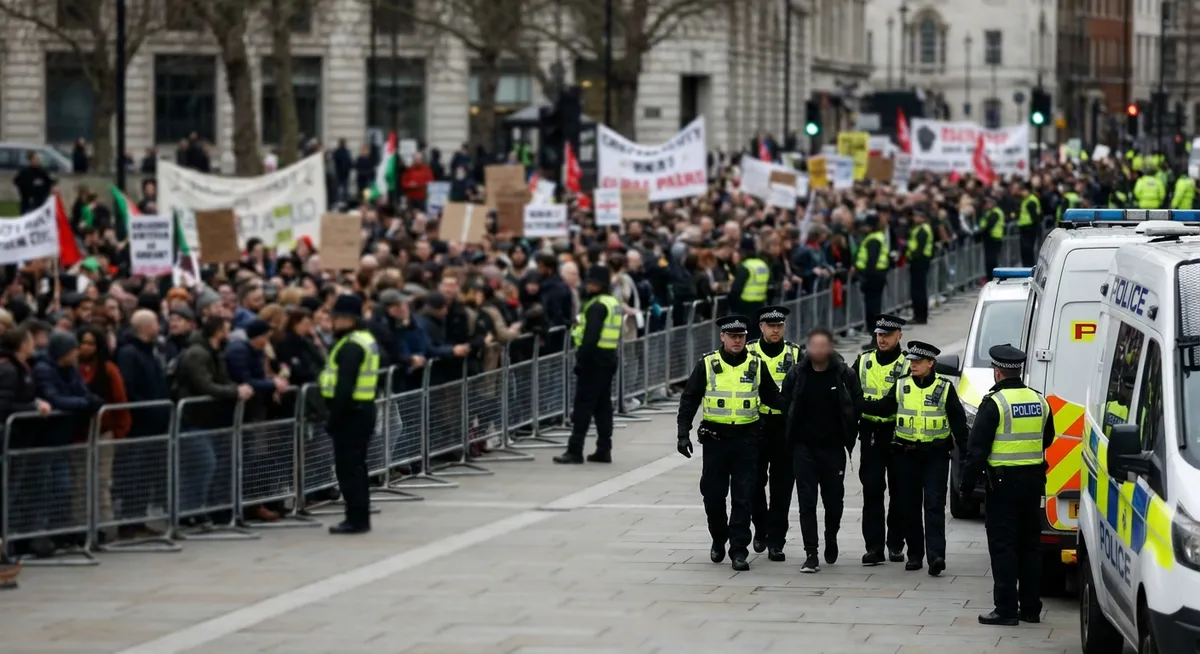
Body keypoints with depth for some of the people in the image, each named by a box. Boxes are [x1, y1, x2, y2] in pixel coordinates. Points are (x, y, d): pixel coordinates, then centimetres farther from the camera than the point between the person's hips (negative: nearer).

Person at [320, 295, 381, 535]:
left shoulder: (351, 346, -17)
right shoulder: (367, 340, 15)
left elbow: (344, 386, -24)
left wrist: (333, 418, -22)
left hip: (350, 411, -10)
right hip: (364, 409, 10)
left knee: (348, 467, -6)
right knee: (356, 466, 15)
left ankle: (356, 519, -5)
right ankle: (360, 517, 19)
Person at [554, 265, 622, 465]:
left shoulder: (597, 306, -14)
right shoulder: (614, 304, 15)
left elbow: (590, 337, -22)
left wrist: (581, 360, -21)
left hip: (594, 360, -10)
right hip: (609, 359, 10)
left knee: (583, 406, -8)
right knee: (603, 405, 12)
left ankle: (575, 450, -9)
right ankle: (604, 450, 12)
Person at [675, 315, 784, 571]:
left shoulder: (757, 366, 4)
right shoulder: (707, 365, 0)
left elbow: (773, 398, 14)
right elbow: (689, 400, 3)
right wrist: (683, 433, -3)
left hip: (746, 439, 0)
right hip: (715, 438, 0)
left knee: (743, 497, -4)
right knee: (713, 494, 6)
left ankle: (739, 550, -1)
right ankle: (718, 539, 30)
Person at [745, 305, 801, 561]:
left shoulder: (796, 354, 4)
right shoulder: (748, 353, 4)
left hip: (786, 427, 0)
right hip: (755, 426, 0)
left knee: (781, 487, 0)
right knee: (755, 483, 5)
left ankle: (775, 541, 4)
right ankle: (761, 528, 28)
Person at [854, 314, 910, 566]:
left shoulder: (907, 366, -1)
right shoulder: (863, 362, 10)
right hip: (871, 434, 2)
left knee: (899, 491, 6)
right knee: (872, 491, -4)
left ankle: (895, 543, 17)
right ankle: (874, 546, -4)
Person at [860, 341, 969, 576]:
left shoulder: (944, 388, 0)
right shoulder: (901, 386, 7)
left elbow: (958, 422, 0)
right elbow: (883, 407, 5)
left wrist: (965, 451, -5)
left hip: (936, 454, -3)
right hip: (906, 454, 3)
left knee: (934, 504, -10)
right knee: (908, 506, 6)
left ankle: (936, 555, -17)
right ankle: (915, 554, 17)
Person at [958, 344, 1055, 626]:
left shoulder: (994, 403, -13)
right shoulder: (1039, 401, 7)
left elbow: (977, 447, -14)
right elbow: (1047, 439, 21)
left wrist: (966, 483, -6)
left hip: (1003, 480, -6)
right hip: (1034, 480, 6)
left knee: (1003, 546, -3)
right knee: (1029, 544, 13)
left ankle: (1006, 609, -6)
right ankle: (1031, 607, 16)